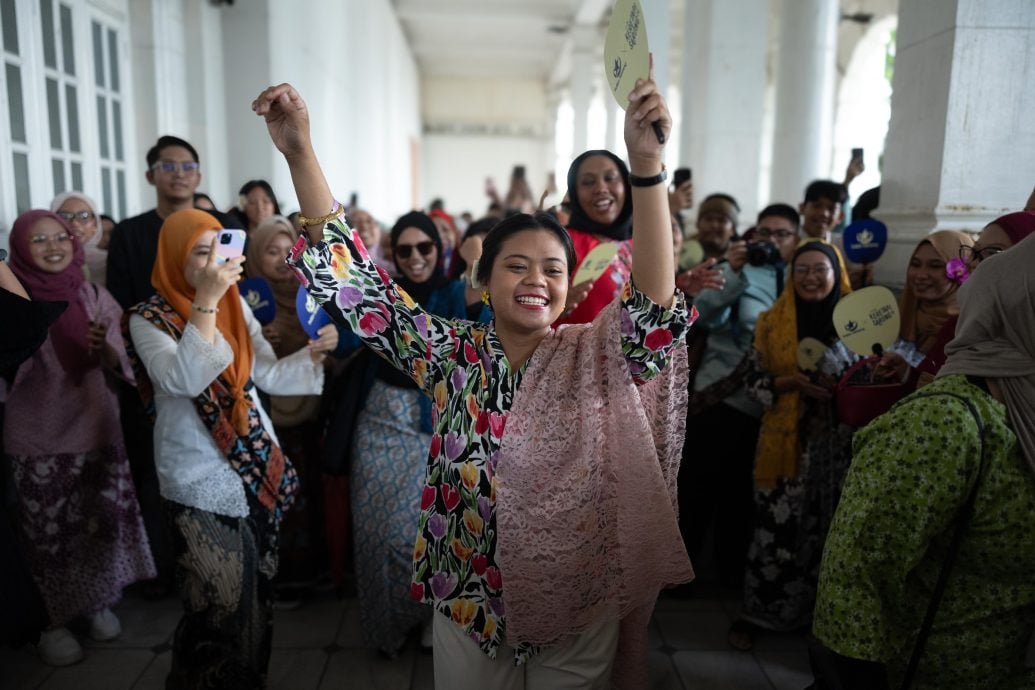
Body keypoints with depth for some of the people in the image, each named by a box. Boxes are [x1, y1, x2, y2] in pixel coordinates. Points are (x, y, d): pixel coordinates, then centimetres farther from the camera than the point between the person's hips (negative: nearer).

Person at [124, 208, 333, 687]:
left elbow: (267, 375, 3)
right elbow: (182, 380, -28)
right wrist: (205, 301, -35)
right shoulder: (150, 319, -10)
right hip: (201, 480, -5)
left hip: (256, 466, 6)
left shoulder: (236, 305, 7)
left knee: (257, 587, 15)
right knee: (220, 598, 1)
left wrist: (313, 352, -14)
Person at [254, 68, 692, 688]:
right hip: (469, 606, 1)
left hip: (578, 612, 0)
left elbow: (656, 306, -28)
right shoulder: (451, 354, -8)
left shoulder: (593, 359, -10)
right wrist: (300, 153, -22)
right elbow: (356, 284, -13)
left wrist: (647, 165, -40)